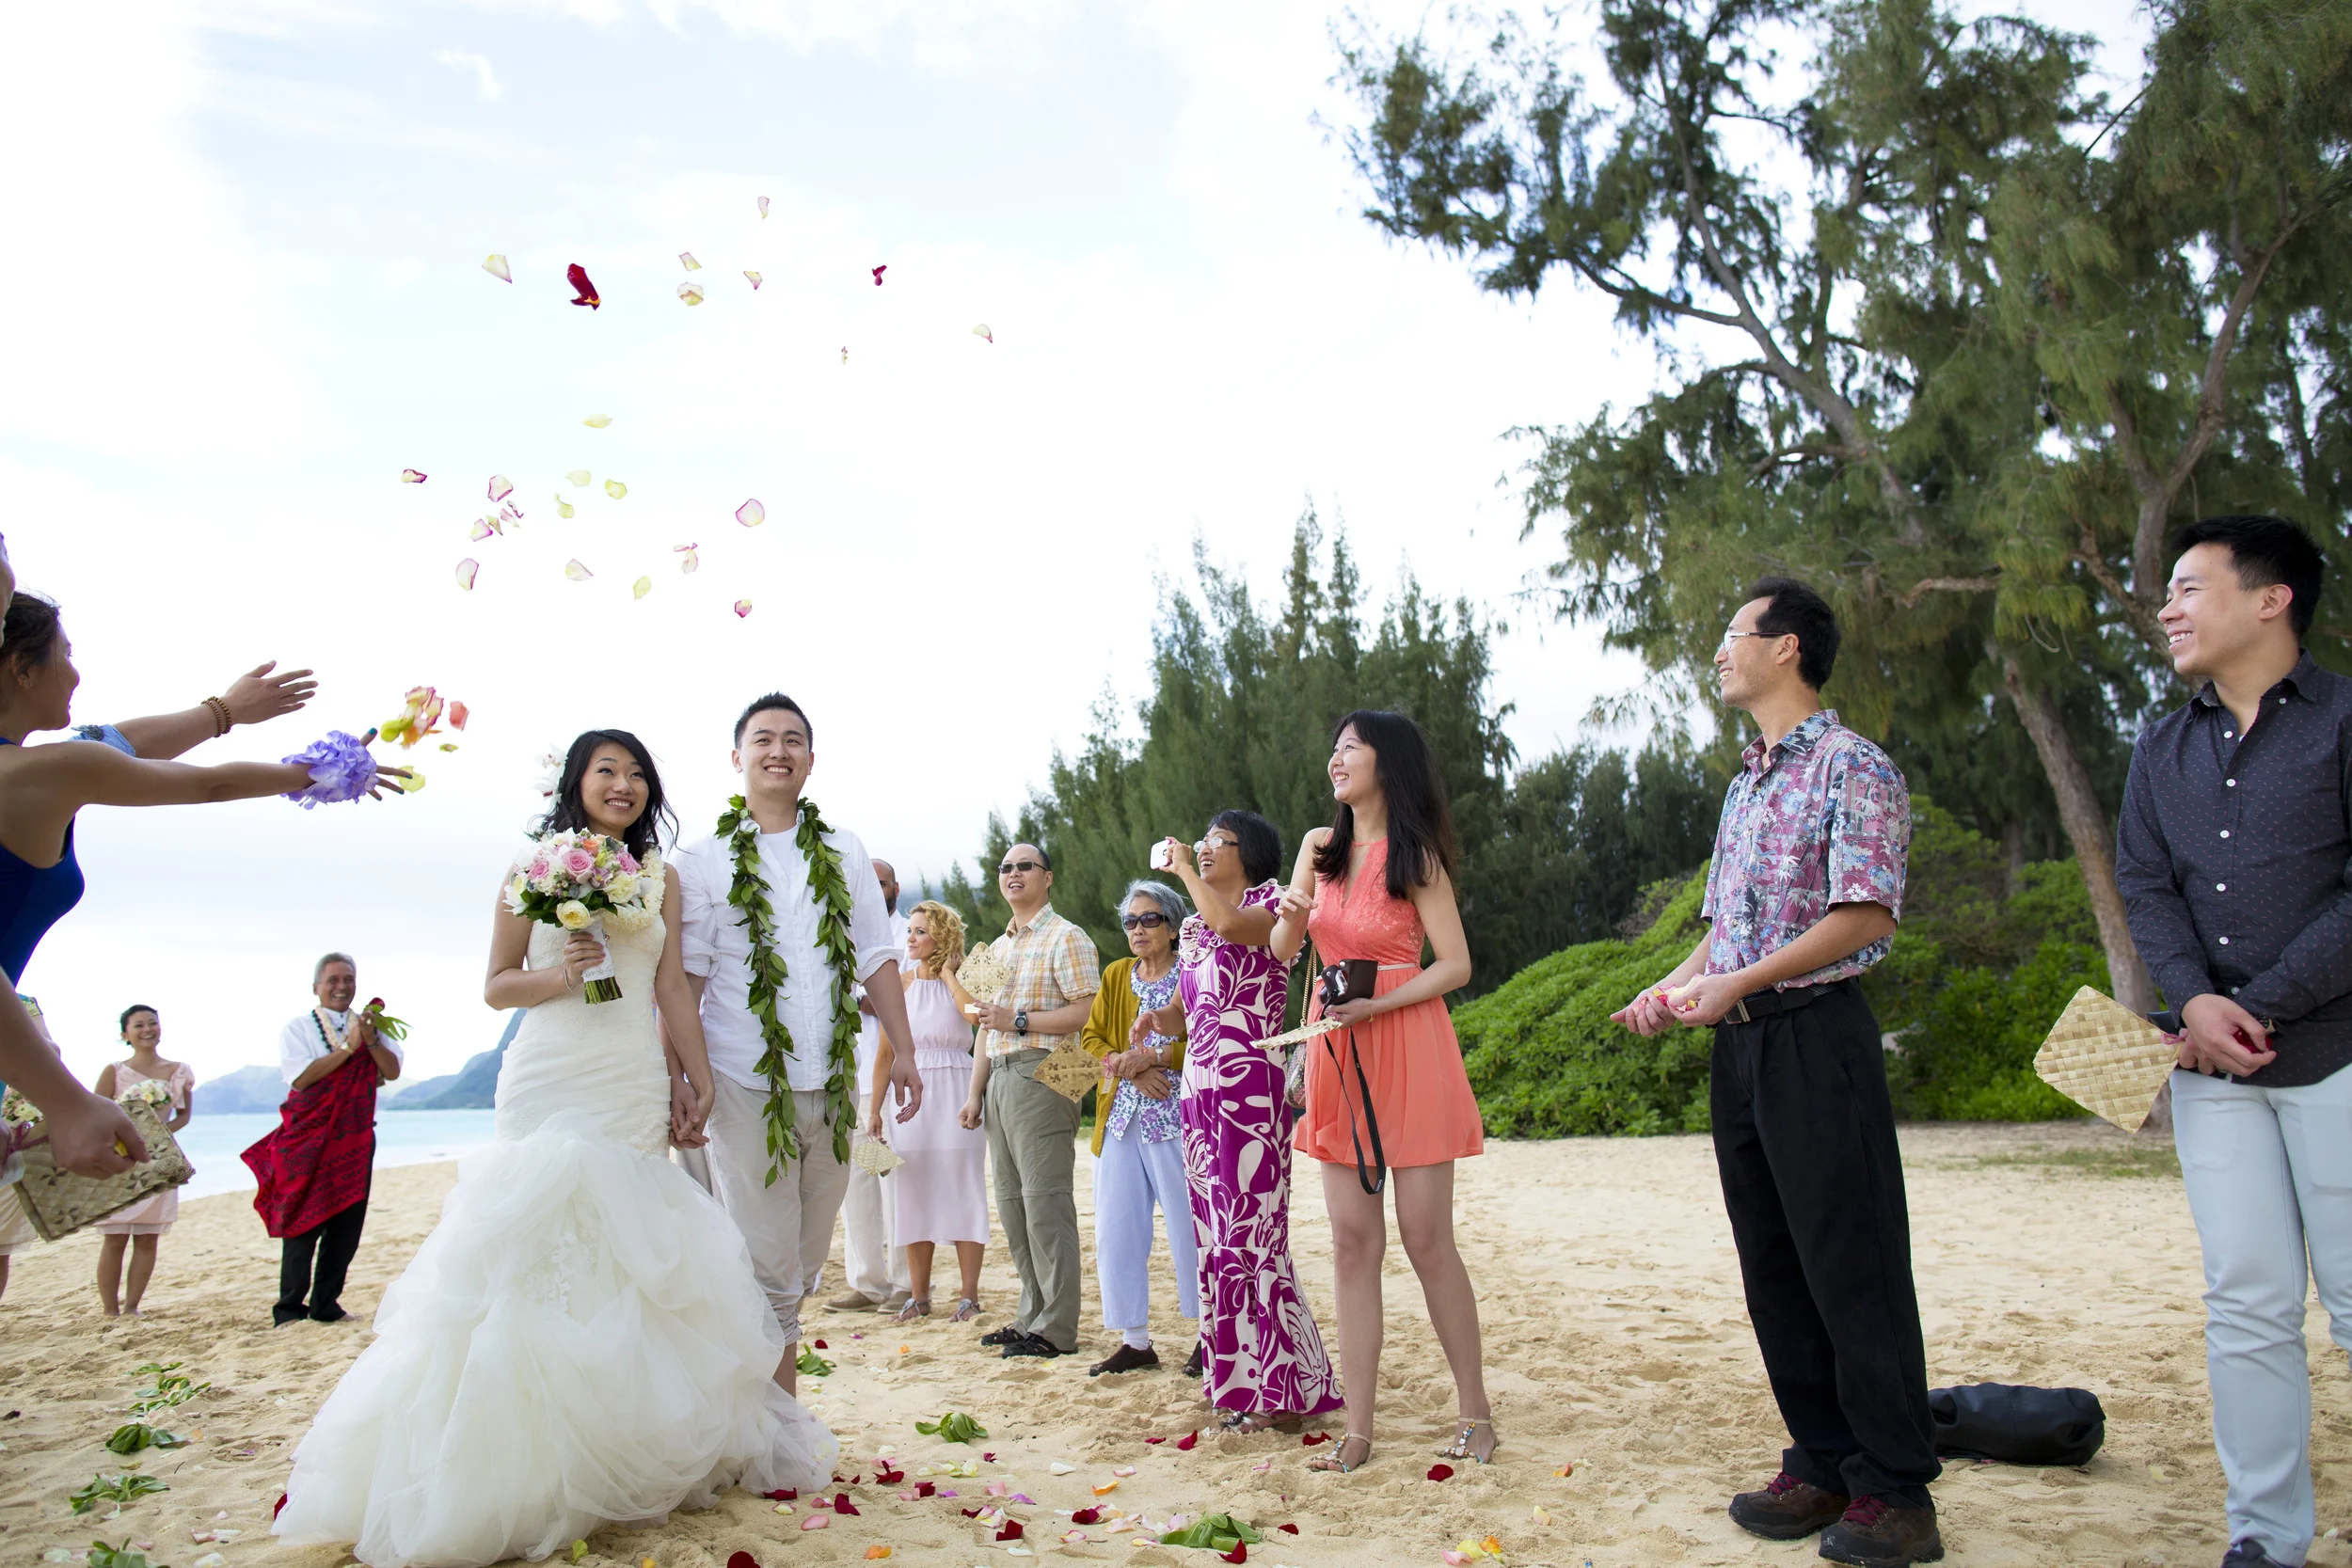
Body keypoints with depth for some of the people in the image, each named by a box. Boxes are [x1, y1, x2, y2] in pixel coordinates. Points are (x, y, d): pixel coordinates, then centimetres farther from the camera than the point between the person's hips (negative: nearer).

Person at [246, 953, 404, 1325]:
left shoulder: (369, 1026, 12)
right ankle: (289, 1309, 5)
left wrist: (371, 1041, -15)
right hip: (309, 1138, -4)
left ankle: (326, 1305, 12)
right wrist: (348, 1047, -16)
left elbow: (393, 1071, 0)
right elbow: (302, 1078, -14)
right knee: (303, 1225, -4)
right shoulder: (297, 1028, 1)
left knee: (347, 1225, 4)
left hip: (355, 1137, 4)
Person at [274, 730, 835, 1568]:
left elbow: (674, 988, 10)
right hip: (549, 1082, -2)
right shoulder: (532, 870, 5)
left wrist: (696, 1078, 5)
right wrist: (558, 972, -12)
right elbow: (495, 986, 7)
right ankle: (518, 1469, 2)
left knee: (631, 1260, 3)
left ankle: (625, 1455, 14)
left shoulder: (660, 877, 12)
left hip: (636, 1089, 2)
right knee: (533, 1253, -7)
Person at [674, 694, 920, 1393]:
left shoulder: (845, 853, 10)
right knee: (768, 1272, -1)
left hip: (832, 1088, 4)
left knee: (804, 1267, 13)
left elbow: (877, 959, 11)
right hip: (746, 1089, -3)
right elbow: (684, 980, -3)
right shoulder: (704, 862, 1)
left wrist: (901, 1051, 4)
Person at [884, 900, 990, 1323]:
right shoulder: (901, 984, 8)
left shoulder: (963, 979, 0)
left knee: (962, 1191, -1)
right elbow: (886, 1052, 9)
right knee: (915, 1194, 5)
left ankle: (970, 1294, 7)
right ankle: (918, 1295, 15)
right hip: (914, 1094, 3)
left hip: (956, 1093, -3)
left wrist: (948, 974, -12)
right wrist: (873, 1109, 5)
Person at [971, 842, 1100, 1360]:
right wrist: (975, 1090, 18)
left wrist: (1019, 1020, -16)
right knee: (1012, 1201, 10)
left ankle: (1056, 1328, -4)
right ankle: (1032, 1313, 19)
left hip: (1041, 1073, -9)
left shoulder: (1066, 938, -4)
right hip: (1001, 1077, 9)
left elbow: (1089, 1012, -14)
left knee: (1045, 1201, -9)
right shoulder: (998, 947, 22)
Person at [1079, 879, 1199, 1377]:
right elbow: (1091, 1038, 10)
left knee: (1188, 1228, -2)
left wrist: (1153, 1057, -19)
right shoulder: (1116, 975, 16)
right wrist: (1131, 1069, -7)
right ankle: (1135, 1340, 15)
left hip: (1174, 1117, -6)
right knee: (1115, 1231, 5)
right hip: (1120, 1118, 6)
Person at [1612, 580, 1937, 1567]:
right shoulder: (1744, 786, 19)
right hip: (1738, 1043, 8)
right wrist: (1674, 987, 5)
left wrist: (1736, 983, -20)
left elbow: (1865, 915, -16)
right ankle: (1822, 1464, 22)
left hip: (1816, 1034, -8)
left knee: (1852, 1264, -3)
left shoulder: (1852, 767, -7)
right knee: (1773, 1266, 11)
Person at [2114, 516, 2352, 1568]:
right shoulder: (2163, 750, 15)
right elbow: (2144, 887, 7)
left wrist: (2259, 1008, -11)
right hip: (2214, 1066, 4)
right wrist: (2195, 1002, -10)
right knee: (2247, 1304, 6)